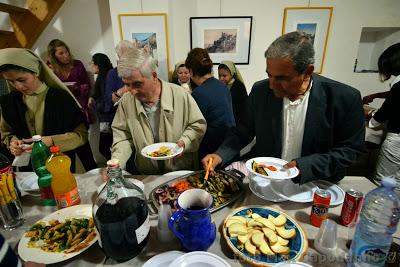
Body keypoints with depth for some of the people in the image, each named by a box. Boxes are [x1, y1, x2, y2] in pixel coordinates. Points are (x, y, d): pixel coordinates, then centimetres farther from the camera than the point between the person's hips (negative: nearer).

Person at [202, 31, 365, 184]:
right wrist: (220, 155, -15)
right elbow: (242, 133, 2)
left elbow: (350, 150, -5)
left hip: (315, 186, 1)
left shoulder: (345, 98, -14)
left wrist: (304, 166, -19)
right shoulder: (260, 91, -8)